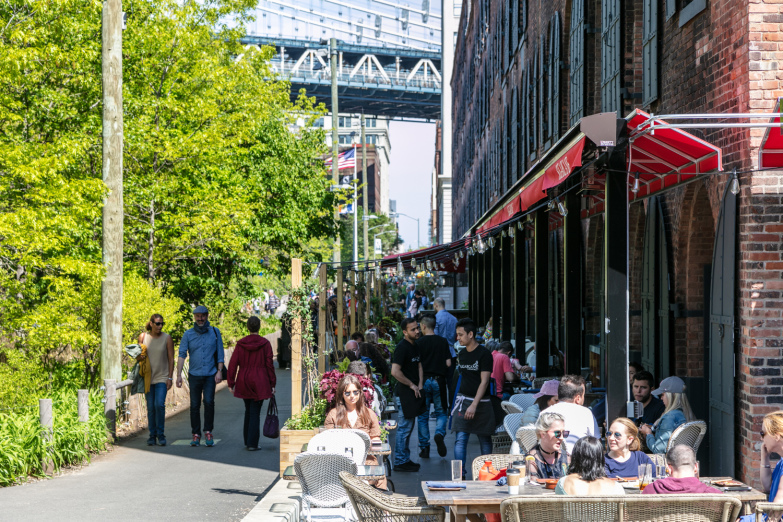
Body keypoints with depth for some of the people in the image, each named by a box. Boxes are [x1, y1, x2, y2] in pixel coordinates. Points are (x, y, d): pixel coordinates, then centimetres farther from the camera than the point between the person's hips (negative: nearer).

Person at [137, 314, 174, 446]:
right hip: (148, 378, 2)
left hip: (162, 378, -2)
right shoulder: (143, 337, 3)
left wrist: (170, 378, -5)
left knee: (159, 404, -15)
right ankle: (152, 435, 14)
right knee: (150, 407, 3)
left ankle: (160, 434, -3)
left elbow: (171, 359, -1)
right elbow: (139, 355, 17)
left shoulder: (167, 338, -3)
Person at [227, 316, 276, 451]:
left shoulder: (240, 344, -1)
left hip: (244, 383, 3)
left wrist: (231, 384, 3)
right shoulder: (265, 344, -7)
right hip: (259, 383, -3)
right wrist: (272, 384, 0)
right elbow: (269, 365, -6)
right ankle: (252, 444, -3)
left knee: (248, 411, 18)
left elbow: (233, 364, -3)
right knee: (255, 412, 1)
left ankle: (247, 442, 22)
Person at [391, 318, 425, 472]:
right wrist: (411, 385, -15)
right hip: (405, 394, -10)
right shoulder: (402, 347, -17)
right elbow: (395, 371, -24)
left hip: (414, 392, 10)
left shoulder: (415, 346, 13)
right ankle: (400, 462, 1)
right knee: (404, 427, -5)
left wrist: (420, 385, 5)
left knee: (408, 427, 16)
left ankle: (405, 459, 25)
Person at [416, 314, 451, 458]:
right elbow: (448, 363, 0)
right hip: (439, 381, 1)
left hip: (423, 380, -1)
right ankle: (439, 433, -15)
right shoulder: (443, 341, 2)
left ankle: (424, 448, 8)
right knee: (441, 412, 13)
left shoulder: (419, 342, -4)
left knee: (423, 415, 8)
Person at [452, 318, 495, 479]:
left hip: (481, 402, -4)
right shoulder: (462, 355, 9)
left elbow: (484, 381, -16)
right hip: (463, 399, 4)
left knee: (485, 440, 8)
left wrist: (474, 405, -23)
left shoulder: (484, 354, -11)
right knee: (460, 439, -8)